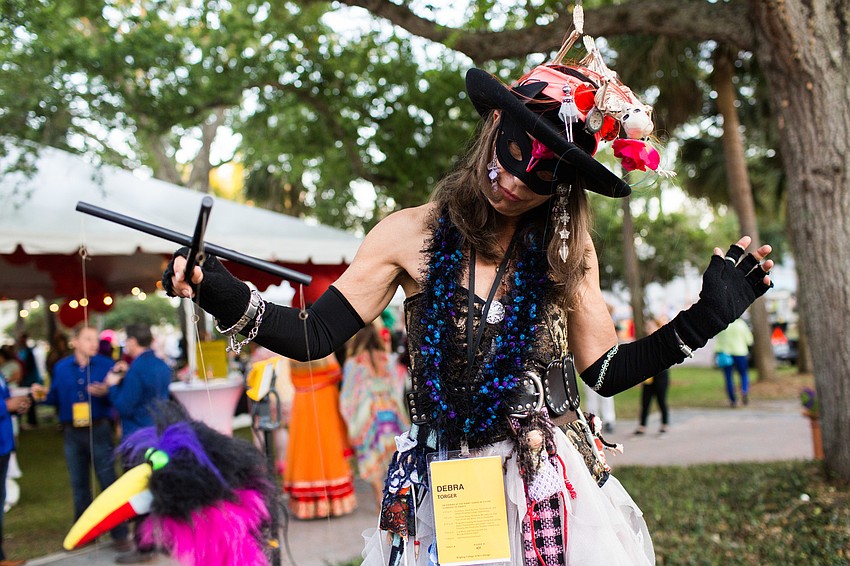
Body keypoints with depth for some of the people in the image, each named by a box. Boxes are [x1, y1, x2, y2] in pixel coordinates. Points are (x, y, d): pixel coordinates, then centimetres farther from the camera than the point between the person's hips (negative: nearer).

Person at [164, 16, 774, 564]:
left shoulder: (568, 253, 0)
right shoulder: (413, 234, -5)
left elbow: (606, 371, 3)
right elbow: (314, 336, -7)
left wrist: (707, 314, -3)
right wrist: (223, 294, -22)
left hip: (552, 485, 1)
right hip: (442, 489, -1)